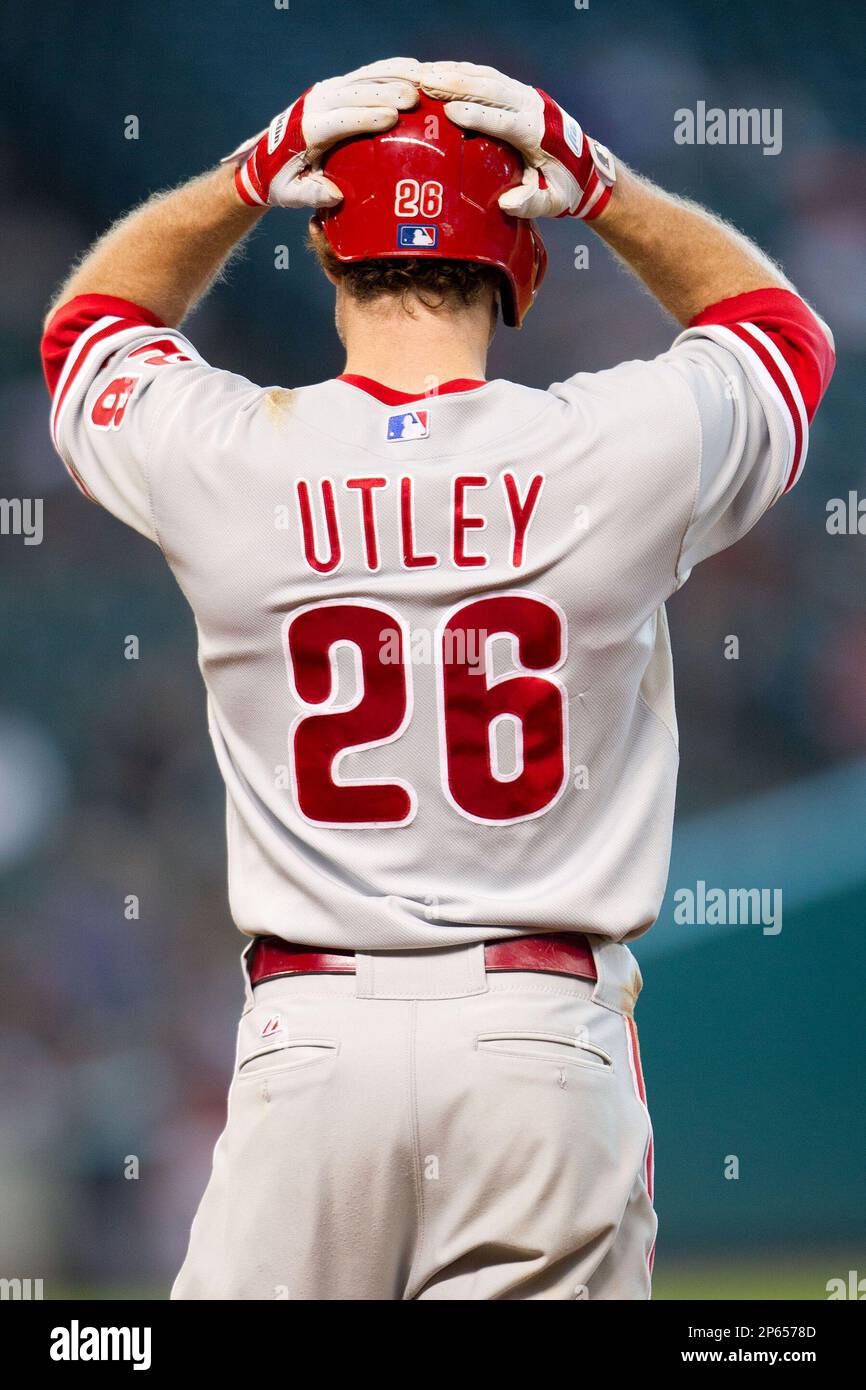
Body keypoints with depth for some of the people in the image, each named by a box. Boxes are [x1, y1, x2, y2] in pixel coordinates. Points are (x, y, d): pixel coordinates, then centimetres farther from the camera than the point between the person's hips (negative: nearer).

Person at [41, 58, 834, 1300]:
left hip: (310, 1040, 0)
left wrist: (253, 173, 15)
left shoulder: (227, 459, -1)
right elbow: (779, 326, 21)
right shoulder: (618, 452, -3)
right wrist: (597, 184, 13)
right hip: (548, 1044, 0)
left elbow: (92, 324, 24)